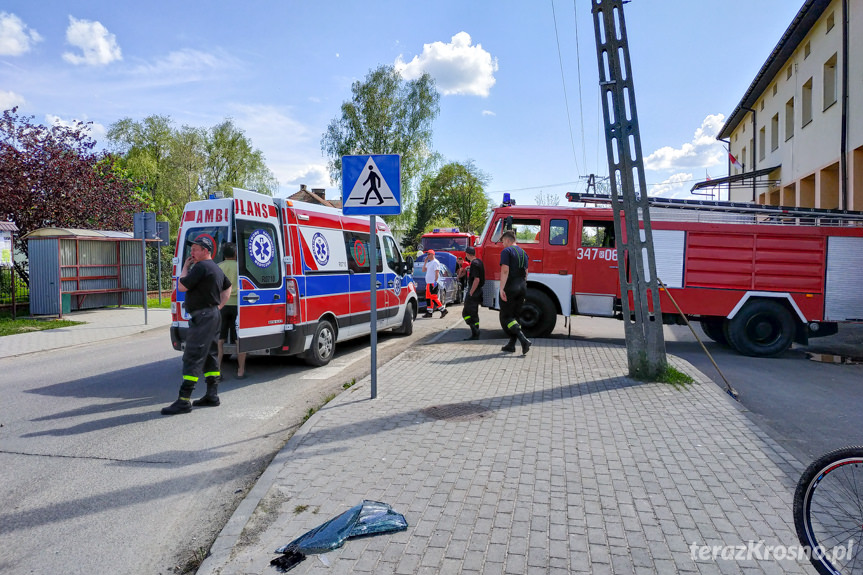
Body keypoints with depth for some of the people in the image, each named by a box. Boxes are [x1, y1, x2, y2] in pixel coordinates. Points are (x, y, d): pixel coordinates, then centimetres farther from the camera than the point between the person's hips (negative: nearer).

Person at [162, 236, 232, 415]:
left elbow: (181, 287, -15)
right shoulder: (216, 268, 18)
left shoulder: (201, 267, -15)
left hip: (202, 317, -10)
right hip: (213, 315, 10)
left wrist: (185, 268, -1)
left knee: (192, 357, -10)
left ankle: (184, 400, -10)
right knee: (209, 355, 14)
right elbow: (228, 287, 31)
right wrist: (219, 306, 21)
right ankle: (212, 395, 19)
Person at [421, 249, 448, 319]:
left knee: (433, 298, -14)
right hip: (428, 283, 10)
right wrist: (425, 262, 11)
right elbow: (423, 270, 17)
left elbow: (437, 272, -16)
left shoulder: (435, 262, -9)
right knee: (428, 298, 9)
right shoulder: (428, 263, 20)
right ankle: (429, 312, 12)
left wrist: (435, 281, -24)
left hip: (433, 283, -10)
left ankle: (443, 310, -10)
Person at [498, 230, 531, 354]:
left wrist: (501, 289, -20)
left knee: (506, 317, -3)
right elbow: (526, 273, 18)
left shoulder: (506, 251, -8)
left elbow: (505, 271, -18)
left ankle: (524, 340, -18)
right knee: (515, 317, 13)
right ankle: (511, 345, 16)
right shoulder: (523, 253, 16)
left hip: (510, 287, -8)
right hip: (522, 287, 8)